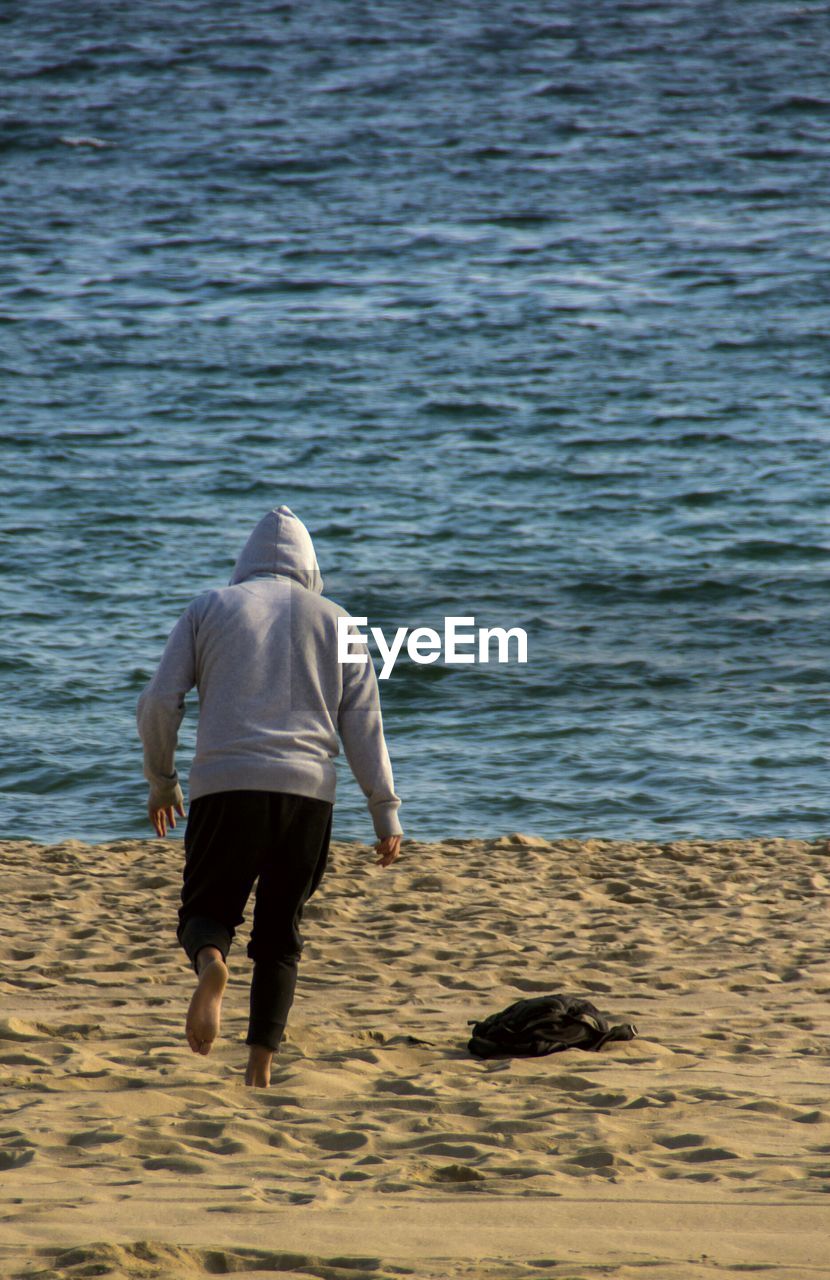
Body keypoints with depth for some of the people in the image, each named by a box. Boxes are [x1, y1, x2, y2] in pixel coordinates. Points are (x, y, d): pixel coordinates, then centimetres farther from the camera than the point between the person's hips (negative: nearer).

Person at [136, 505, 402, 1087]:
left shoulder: (209, 608, 13)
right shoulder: (335, 622, 15)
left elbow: (159, 703, 5)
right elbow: (364, 727, 9)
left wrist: (161, 781, 19)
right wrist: (386, 813, 10)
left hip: (226, 787, -1)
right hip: (308, 794, 1)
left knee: (207, 909, 11)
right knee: (280, 933, 12)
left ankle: (211, 962, -24)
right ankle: (261, 1062, 1)